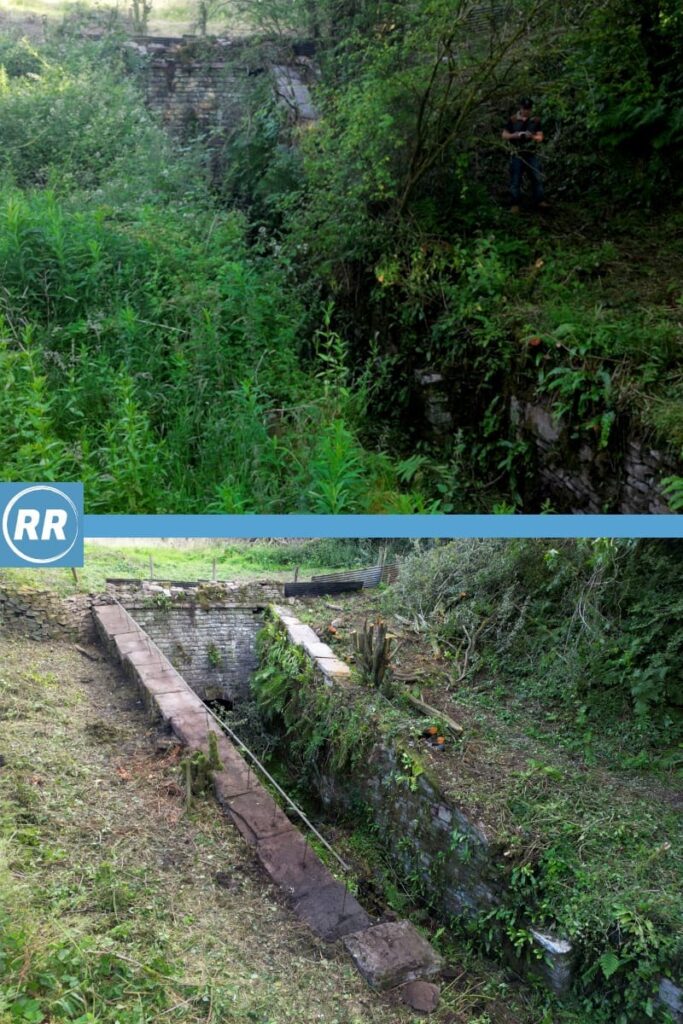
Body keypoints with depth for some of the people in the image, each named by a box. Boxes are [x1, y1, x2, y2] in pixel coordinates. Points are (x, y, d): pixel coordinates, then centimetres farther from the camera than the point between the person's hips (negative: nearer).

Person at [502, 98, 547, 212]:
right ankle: (515, 204, 7)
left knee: (538, 178, -2)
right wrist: (516, 135, -16)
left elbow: (540, 137, 3)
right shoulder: (513, 120, 0)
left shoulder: (536, 121, 4)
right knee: (515, 180, 0)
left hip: (531, 154, 2)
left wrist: (532, 136, -18)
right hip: (517, 155, -2)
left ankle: (539, 201, 7)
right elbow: (504, 135, 1)